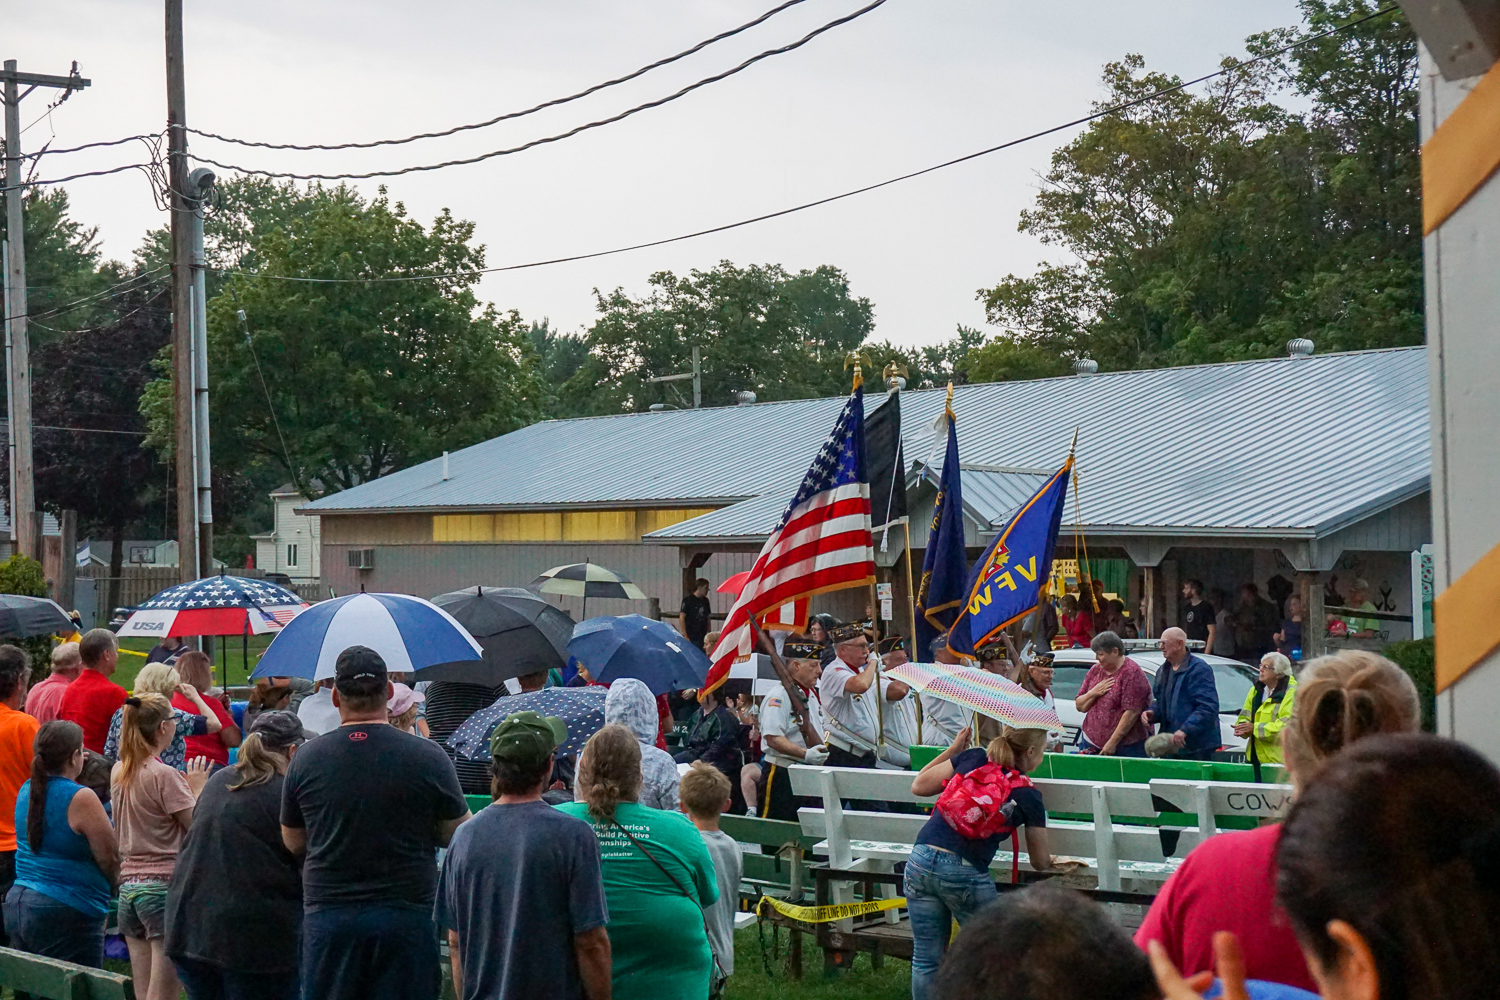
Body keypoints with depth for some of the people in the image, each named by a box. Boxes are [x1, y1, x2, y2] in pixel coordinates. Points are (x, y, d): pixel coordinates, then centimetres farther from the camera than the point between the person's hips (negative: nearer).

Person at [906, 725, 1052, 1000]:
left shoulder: (972, 758, 9)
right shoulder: (1028, 796, 2)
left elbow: (918, 786, 16)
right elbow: (1040, 863, 12)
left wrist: (953, 749, 24)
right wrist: (1052, 861, 36)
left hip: (921, 861, 4)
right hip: (965, 874, -4)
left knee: (926, 958, 13)